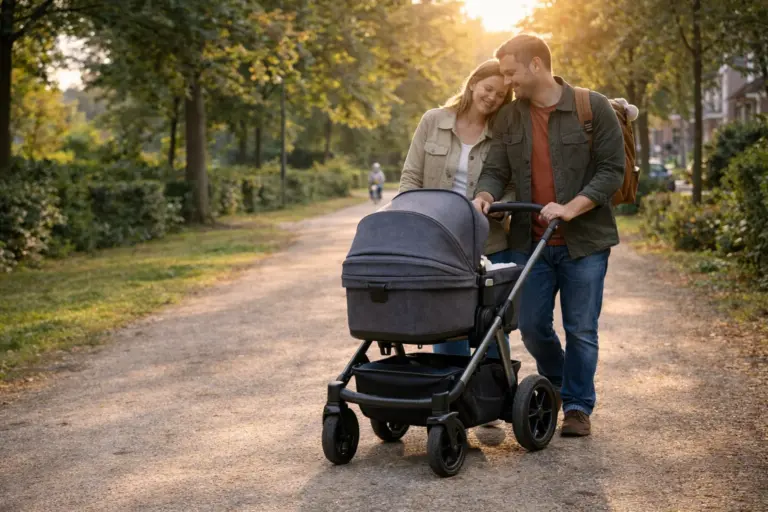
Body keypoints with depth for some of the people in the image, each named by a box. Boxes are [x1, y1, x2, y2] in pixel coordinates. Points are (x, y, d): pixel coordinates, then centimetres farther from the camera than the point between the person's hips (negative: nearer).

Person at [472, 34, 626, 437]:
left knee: (581, 329, 3)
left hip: (584, 241, -4)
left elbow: (613, 169, -8)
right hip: (530, 240, 4)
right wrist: (485, 194, -18)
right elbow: (496, 170, 5)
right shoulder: (509, 118, 7)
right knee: (532, 326, 7)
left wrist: (572, 208, -20)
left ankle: (578, 407, 18)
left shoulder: (593, 108, -6)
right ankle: (557, 386, 33)